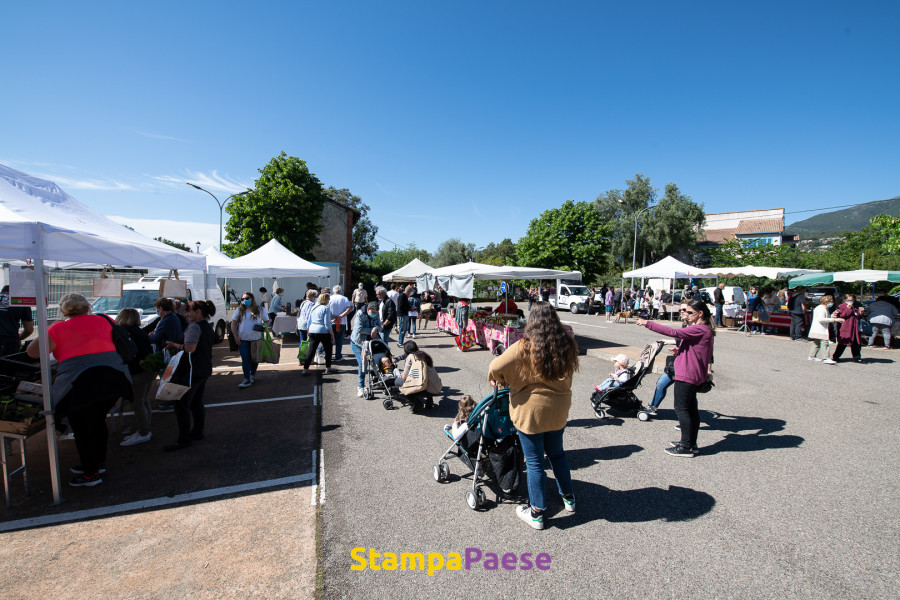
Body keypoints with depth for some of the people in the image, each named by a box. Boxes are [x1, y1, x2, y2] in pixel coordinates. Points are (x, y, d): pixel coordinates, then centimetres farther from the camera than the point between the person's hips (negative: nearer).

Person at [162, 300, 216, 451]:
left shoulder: (194, 327, -17)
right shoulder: (208, 327, 12)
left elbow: (189, 349, -26)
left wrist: (174, 345, -9)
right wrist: (177, 345, 14)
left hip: (193, 371, -10)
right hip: (204, 370, 10)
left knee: (182, 404, -1)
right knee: (197, 402, 17)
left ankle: (184, 439, 5)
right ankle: (197, 432, 26)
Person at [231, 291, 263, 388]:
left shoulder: (259, 310, 5)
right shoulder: (239, 310, 5)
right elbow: (233, 324, 5)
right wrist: (236, 336, -4)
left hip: (257, 339, 1)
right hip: (243, 340, -1)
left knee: (255, 358, 12)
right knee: (245, 359, -4)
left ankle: (253, 375, 32)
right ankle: (247, 379, 1)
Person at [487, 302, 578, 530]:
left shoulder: (524, 347, -20)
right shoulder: (568, 346, -5)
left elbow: (496, 368, -23)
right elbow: (567, 375, 4)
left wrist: (498, 380, -1)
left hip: (531, 411, -5)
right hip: (558, 410, 5)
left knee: (534, 462, 9)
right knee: (557, 453, 26)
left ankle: (537, 513, 23)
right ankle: (568, 497, 43)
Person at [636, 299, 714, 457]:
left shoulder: (699, 329, -19)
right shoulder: (703, 329, 14)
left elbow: (674, 332, -27)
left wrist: (648, 324, -25)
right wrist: (680, 349, 12)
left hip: (687, 375, -11)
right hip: (693, 374, 11)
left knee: (681, 408, -4)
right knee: (691, 408, 16)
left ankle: (686, 447, 2)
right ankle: (691, 443, 25)